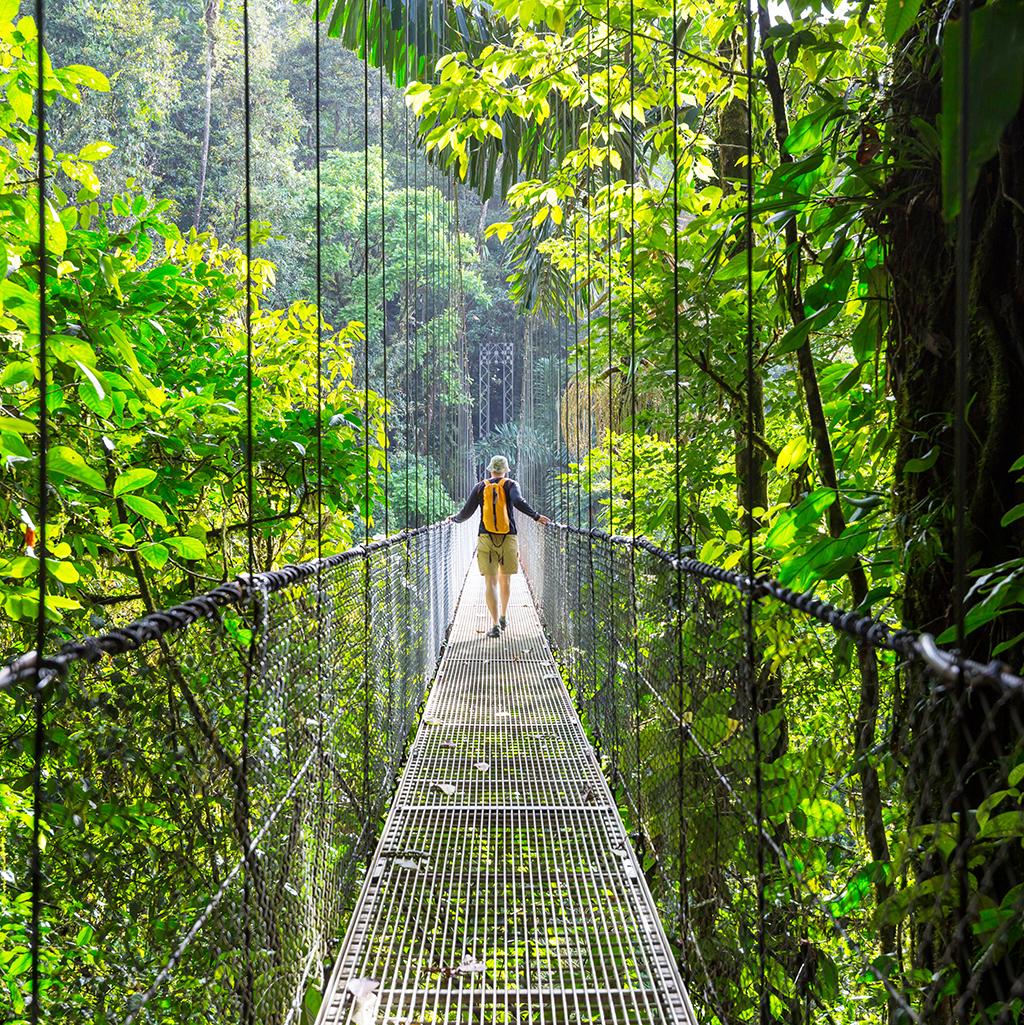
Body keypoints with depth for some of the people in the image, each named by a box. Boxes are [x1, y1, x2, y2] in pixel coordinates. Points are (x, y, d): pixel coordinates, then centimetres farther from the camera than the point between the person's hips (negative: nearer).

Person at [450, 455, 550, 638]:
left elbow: (466, 512, 8)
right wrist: (537, 516, -11)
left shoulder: (481, 487, 8)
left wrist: (455, 519, 27)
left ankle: (495, 624, -14)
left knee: (490, 582, -3)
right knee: (505, 578, 20)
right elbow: (519, 502, -15)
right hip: (508, 539, 0)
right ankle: (504, 616, 31)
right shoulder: (510, 485, 4)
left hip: (486, 539, 0)